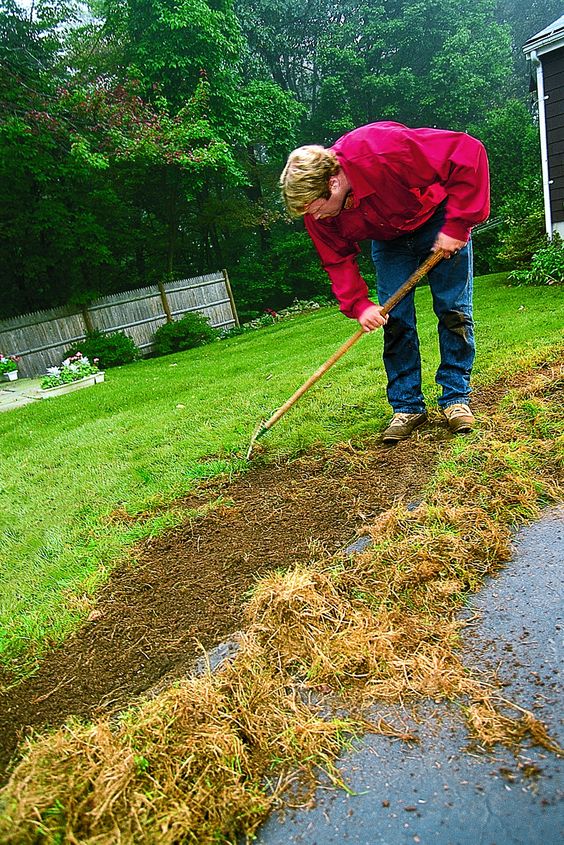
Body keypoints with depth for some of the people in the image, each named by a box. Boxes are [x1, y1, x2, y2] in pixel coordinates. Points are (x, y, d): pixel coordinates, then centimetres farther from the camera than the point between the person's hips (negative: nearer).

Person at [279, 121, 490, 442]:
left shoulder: (384, 150, -39)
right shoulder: (316, 205, -21)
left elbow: (469, 153, -34)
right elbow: (339, 260, -9)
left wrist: (456, 224, -33)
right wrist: (359, 304, -24)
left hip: (439, 223, -3)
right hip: (388, 239, 4)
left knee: (454, 310, -6)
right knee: (395, 320, -4)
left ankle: (456, 397, 7)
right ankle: (407, 407, 6)